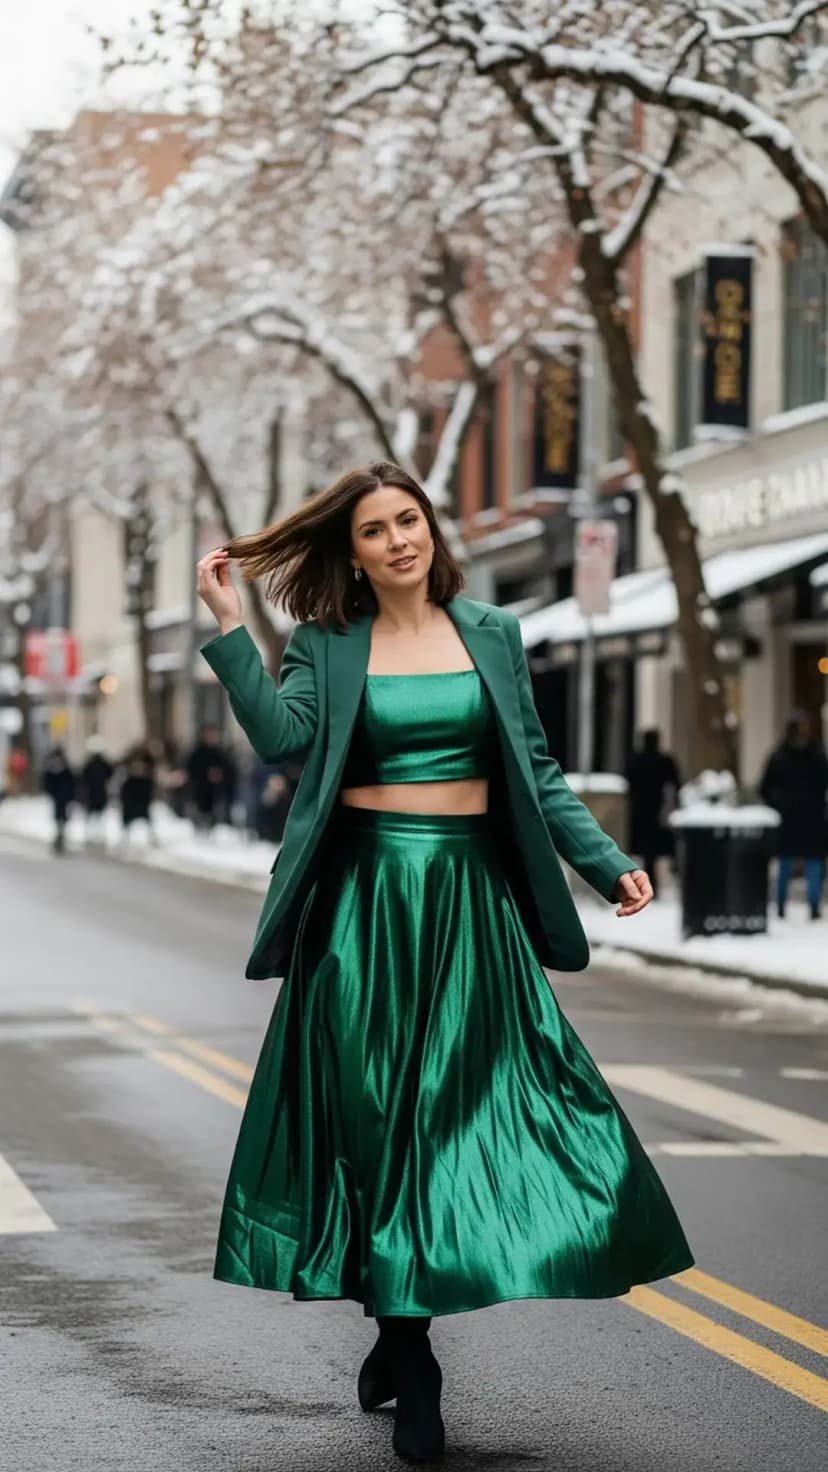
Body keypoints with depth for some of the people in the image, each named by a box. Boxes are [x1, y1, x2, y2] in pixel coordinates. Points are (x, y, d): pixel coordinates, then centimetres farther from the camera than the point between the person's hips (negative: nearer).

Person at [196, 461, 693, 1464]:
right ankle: (407, 1355, 4)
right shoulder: (327, 644, 4)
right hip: (365, 900, -2)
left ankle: (404, 1334, 13)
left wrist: (607, 864, 3)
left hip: (471, 900, 2)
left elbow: (538, 773, 10)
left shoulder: (493, 635, 9)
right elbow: (281, 735, -14)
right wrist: (227, 627, -16)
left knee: (463, 1104, -2)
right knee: (373, 1110, -3)